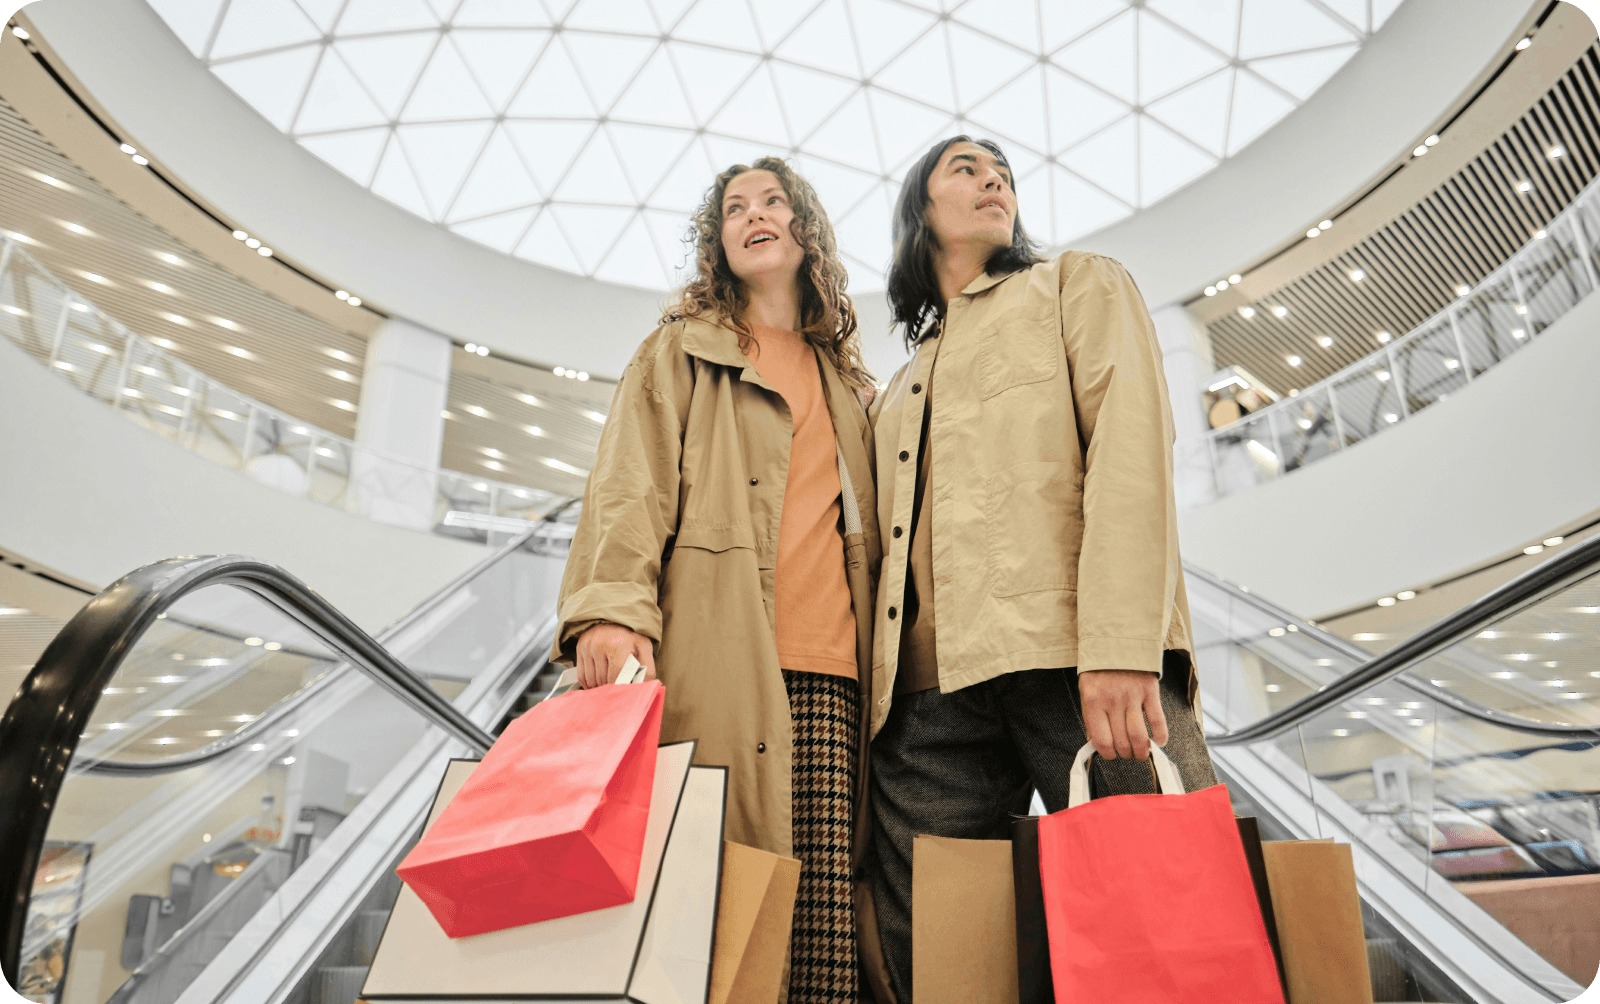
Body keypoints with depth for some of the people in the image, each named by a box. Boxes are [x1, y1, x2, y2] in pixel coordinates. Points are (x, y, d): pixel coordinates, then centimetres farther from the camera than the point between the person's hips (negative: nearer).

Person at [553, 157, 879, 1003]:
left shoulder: (848, 380, 28)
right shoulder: (680, 351, 18)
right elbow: (630, 488, 3)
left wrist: (890, 667, 15)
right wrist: (612, 607, -16)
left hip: (832, 674, 3)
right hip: (719, 663, -3)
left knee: (825, 914, -6)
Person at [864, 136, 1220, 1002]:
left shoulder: (1079, 287, 18)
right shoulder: (898, 389, 31)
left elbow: (1131, 452, -1)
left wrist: (1120, 648, -16)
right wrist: (877, 695, 7)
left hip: (1071, 659, -4)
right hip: (930, 688, 5)